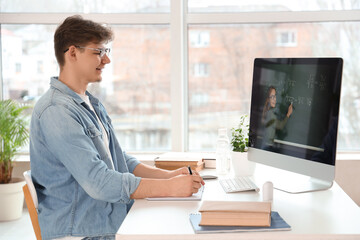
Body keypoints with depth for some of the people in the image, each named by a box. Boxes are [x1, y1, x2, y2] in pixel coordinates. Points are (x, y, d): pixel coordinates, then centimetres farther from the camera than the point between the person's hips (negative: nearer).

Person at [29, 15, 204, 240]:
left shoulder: (92, 104, 16)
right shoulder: (56, 112, -18)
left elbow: (120, 160, 18)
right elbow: (98, 182, -24)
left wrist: (167, 174, 2)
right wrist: (169, 187, -23)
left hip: (114, 221, 9)